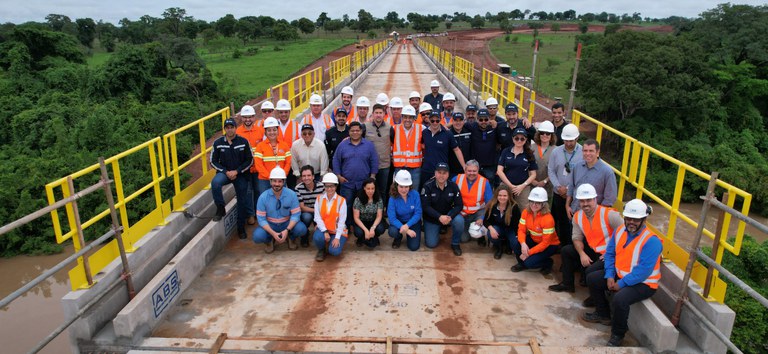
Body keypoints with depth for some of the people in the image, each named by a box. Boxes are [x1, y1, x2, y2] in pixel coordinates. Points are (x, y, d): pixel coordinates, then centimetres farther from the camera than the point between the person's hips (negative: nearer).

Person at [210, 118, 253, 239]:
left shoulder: (243, 142, -7)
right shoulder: (218, 143, -5)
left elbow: (250, 160, -4)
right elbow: (213, 161, 0)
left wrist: (237, 171, -14)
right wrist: (226, 172, -13)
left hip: (241, 174, 0)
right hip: (224, 172, 0)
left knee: (242, 202, 6)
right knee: (215, 182, -34)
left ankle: (241, 228, 24)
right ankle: (221, 209, -12)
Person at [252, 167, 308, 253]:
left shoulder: (291, 194, -13)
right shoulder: (263, 197, -13)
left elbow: (296, 214, -12)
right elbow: (261, 218, -12)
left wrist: (287, 230, -27)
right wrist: (273, 233, -25)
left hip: (287, 223, 0)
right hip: (270, 225, 0)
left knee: (302, 229, -28)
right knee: (258, 236, -29)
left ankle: (291, 238, 9)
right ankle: (269, 241, 10)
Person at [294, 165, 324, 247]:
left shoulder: (321, 186, -12)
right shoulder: (298, 188, -16)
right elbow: (302, 207, -15)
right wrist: (315, 210, -28)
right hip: (305, 212, -1)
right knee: (307, 216, -34)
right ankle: (304, 237, -4)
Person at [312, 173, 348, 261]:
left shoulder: (342, 200, -7)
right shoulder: (319, 198, 0)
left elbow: (342, 220, -12)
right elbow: (317, 217, -8)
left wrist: (337, 237, -19)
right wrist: (325, 231, -21)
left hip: (337, 231, -1)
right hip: (323, 228, 2)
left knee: (334, 251, -23)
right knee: (317, 237, -32)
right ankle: (321, 250, 4)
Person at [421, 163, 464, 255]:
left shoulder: (453, 186, -10)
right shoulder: (428, 186, -16)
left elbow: (459, 205, -11)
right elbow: (425, 206, -19)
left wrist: (450, 217, -30)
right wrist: (439, 217, -31)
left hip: (449, 214, 1)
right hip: (432, 218, -1)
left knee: (459, 220, -31)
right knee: (431, 244, -6)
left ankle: (455, 244, -4)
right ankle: (438, 230, 29)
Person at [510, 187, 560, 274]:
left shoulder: (548, 219, -29)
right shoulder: (526, 212, -12)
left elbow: (545, 243, -25)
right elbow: (521, 230, -11)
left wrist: (528, 253, -27)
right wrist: (523, 243, -32)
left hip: (549, 245, -5)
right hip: (534, 240, 5)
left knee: (529, 262, -24)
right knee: (514, 242, -23)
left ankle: (548, 263, 8)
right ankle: (522, 263, 5)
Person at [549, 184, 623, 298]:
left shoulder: (609, 214, -22)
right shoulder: (577, 216, -2)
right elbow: (577, 238, 4)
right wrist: (582, 254, -14)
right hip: (593, 251, 7)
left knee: (590, 271, -28)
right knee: (565, 250, 4)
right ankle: (567, 284, 19)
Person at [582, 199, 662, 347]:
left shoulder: (651, 241, -25)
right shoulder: (620, 231, -2)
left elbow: (643, 270, -28)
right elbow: (610, 254, 3)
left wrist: (621, 284, -24)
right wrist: (609, 276, -10)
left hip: (643, 283, -8)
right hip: (619, 274, 8)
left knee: (619, 300, -32)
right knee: (592, 279, 7)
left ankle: (617, 334, -3)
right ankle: (603, 314, 26)